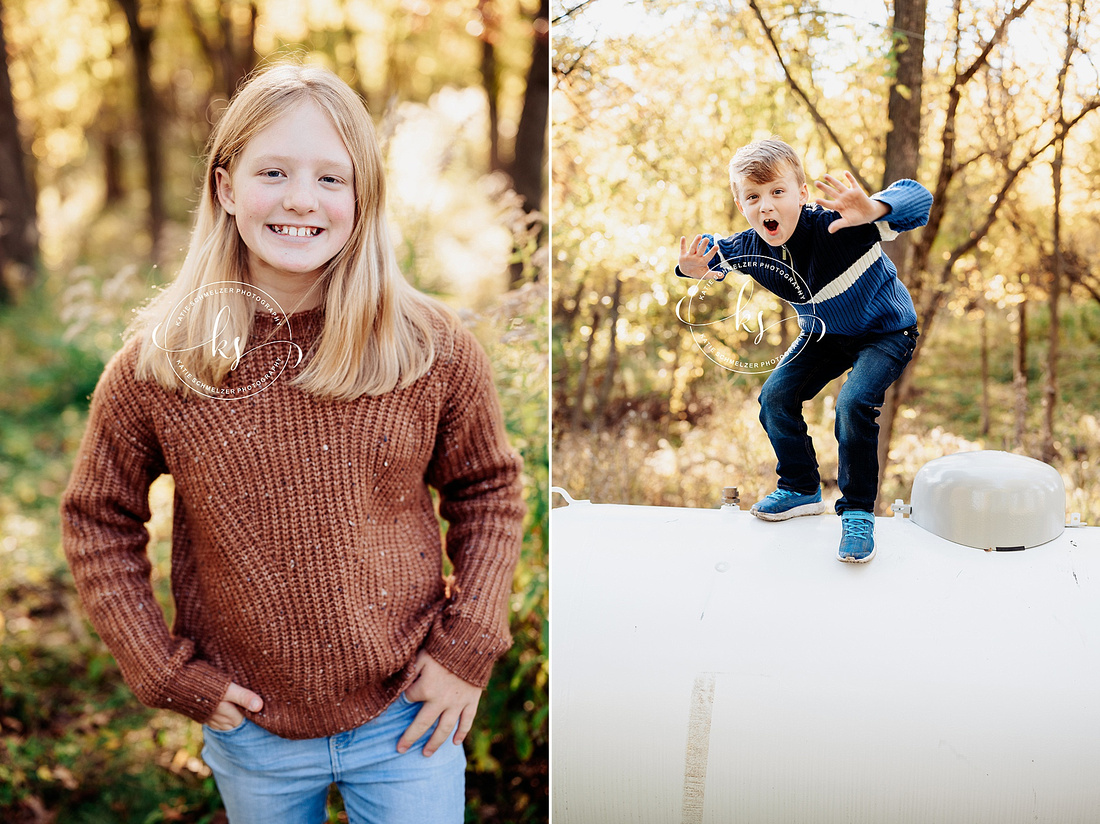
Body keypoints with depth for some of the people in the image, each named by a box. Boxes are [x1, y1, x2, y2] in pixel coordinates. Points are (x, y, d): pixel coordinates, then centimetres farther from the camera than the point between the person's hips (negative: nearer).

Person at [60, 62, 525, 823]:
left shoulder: (433, 348, -11)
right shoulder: (155, 364, -10)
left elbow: (488, 489, 2)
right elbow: (98, 521, 2)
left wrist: (466, 649, -4)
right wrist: (165, 671, -3)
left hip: (408, 721, -1)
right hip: (253, 733, 1)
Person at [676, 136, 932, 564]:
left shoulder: (839, 226, -36)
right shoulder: (748, 249, -18)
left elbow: (916, 198, -44)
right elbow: (709, 249, 3)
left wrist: (873, 210, -67)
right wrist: (693, 268, -23)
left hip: (885, 332, -6)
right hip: (823, 335, 6)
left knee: (853, 404, -26)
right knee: (775, 397, -4)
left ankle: (858, 513, -6)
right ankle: (801, 489, 21)